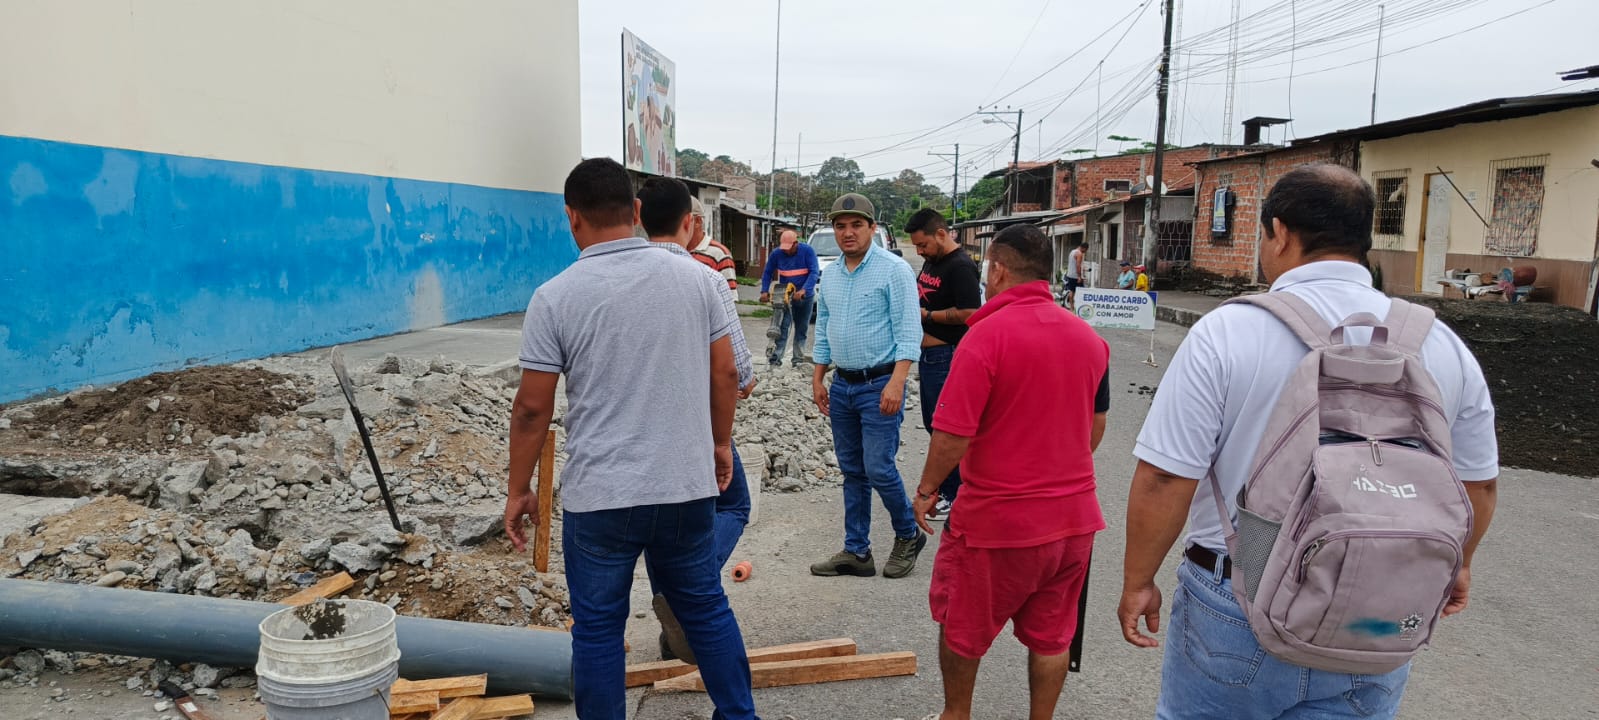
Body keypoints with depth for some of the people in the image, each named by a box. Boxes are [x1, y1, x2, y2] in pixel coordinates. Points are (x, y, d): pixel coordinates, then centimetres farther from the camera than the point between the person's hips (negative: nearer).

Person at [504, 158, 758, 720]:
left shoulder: (555, 297, -9)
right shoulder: (695, 278, -2)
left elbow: (532, 408, -6)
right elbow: (724, 373, 4)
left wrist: (518, 490, 6)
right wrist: (721, 443, 18)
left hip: (600, 496, -3)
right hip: (689, 485, 3)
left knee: (597, 629, 13)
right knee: (707, 609, 20)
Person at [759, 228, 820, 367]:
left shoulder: (807, 251, -14)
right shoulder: (776, 254, -8)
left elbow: (814, 272, -19)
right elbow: (767, 273, 2)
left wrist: (803, 290, -31)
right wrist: (764, 291, -11)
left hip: (805, 296, 0)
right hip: (785, 296, 0)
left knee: (802, 329, 9)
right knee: (782, 326, -13)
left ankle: (798, 359, 17)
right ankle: (775, 358, -16)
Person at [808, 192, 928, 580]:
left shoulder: (894, 269, -9)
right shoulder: (831, 275, 11)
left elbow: (908, 331, -14)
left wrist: (897, 382, -22)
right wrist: (818, 379, 14)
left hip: (879, 385, -6)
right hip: (841, 386, 7)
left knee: (879, 470, -8)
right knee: (852, 472, 11)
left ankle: (909, 535, 17)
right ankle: (856, 552, 20)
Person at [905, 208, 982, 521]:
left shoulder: (961, 267, -17)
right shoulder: (931, 261, 13)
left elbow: (969, 314, -24)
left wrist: (927, 315, -18)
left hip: (946, 357, -10)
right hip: (929, 354, 10)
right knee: (933, 423, 17)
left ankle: (951, 497, 11)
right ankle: (942, 486, 31)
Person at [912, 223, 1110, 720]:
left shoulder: (987, 334, -19)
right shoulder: (1090, 338, 1)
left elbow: (953, 435, -21)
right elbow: (1095, 427, 12)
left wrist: (927, 488, -6)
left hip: (997, 517, -5)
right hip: (1074, 513, 6)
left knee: (962, 628, 17)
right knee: (1052, 636, 19)